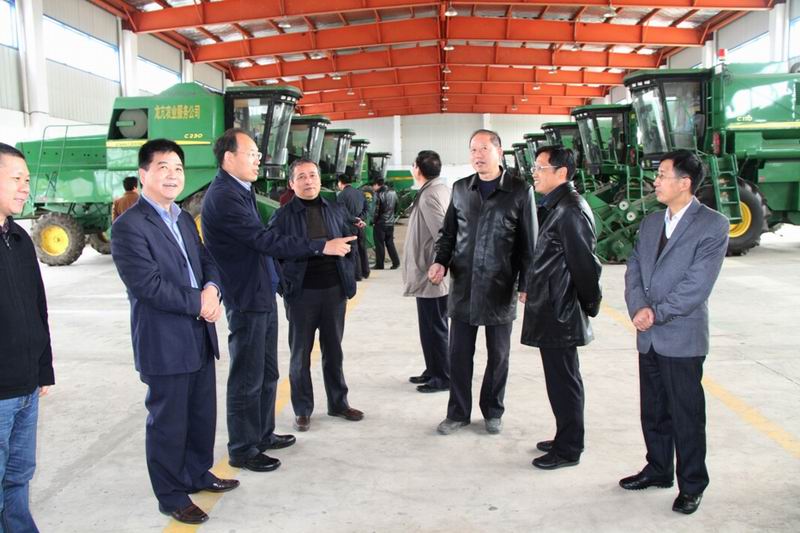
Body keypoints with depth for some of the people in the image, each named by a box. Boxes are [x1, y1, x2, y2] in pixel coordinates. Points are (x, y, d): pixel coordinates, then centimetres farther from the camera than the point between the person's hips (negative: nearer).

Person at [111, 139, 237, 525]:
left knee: (203, 413, 19)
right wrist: (198, 303, -15)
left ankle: (197, 474, 39)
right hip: (164, 344, -8)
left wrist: (211, 289, -8)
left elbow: (206, 261, 14)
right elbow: (148, 285, -21)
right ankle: (171, 496, 23)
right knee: (168, 422, 6)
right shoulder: (129, 226, -14)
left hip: (200, 337, 8)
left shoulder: (184, 218, 12)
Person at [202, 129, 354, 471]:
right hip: (246, 299, -10)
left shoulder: (239, 191, 12)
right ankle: (242, 450, 16)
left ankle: (263, 434, 34)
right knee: (247, 378, 2)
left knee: (267, 373, 19)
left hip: (262, 294, 10)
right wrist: (322, 247, -21)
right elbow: (265, 241, -24)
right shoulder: (223, 197, -20)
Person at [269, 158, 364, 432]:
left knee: (333, 350, 14)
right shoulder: (283, 216, -4)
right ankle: (302, 410, 19)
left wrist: (347, 279, 6)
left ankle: (338, 403, 28)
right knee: (300, 354, 7)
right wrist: (285, 284, -10)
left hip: (335, 290, 3)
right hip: (301, 294, -3)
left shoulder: (336, 212, 7)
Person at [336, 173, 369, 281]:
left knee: (353, 251, 2)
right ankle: (365, 272, 25)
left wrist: (356, 220, -11)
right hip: (360, 225, 6)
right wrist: (359, 219, -4)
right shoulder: (360, 193, 8)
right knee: (362, 249, 16)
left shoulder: (341, 195, -11)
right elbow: (367, 208, 6)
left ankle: (357, 275, 5)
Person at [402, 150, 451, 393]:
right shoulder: (441, 189, 10)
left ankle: (443, 377, 13)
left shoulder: (429, 195, -19)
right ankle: (433, 371, 31)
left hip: (431, 275, -10)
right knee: (432, 326, 19)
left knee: (434, 328, 2)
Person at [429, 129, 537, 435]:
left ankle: (493, 411, 28)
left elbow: (528, 243, -1)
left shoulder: (520, 191, -3)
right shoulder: (460, 189, 8)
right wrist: (441, 262, -3)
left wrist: (525, 284, -4)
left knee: (498, 355, 10)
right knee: (459, 353, 8)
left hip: (501, 288, -2)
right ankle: (458, 412, 24)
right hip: (463, 286, 3)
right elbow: (448, 232, 14)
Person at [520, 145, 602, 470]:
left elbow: (585, 264, -19)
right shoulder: (554, 207, 13)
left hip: (560, 315, -10)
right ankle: (566, 439, 32)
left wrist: (589, 305, -9)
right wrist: (532, 290, 15)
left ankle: (568, 449, 14)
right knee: (560, 380, 19)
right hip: (551, 312, 10)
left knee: (563, 382, 1)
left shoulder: (571, 211, -18)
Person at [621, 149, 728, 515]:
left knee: (687, 416, 5)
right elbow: (634, 270, 6)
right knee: (653, 412, 17)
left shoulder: (713, 225, -9)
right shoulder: (651, 222, 11)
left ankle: (691, 486, 20)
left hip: (683, 338, -6)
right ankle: (658, 470, 34)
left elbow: (697, 285, -16)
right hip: (649, 337, 6)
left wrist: (657, 313, -15)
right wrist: (638, 308, -11)